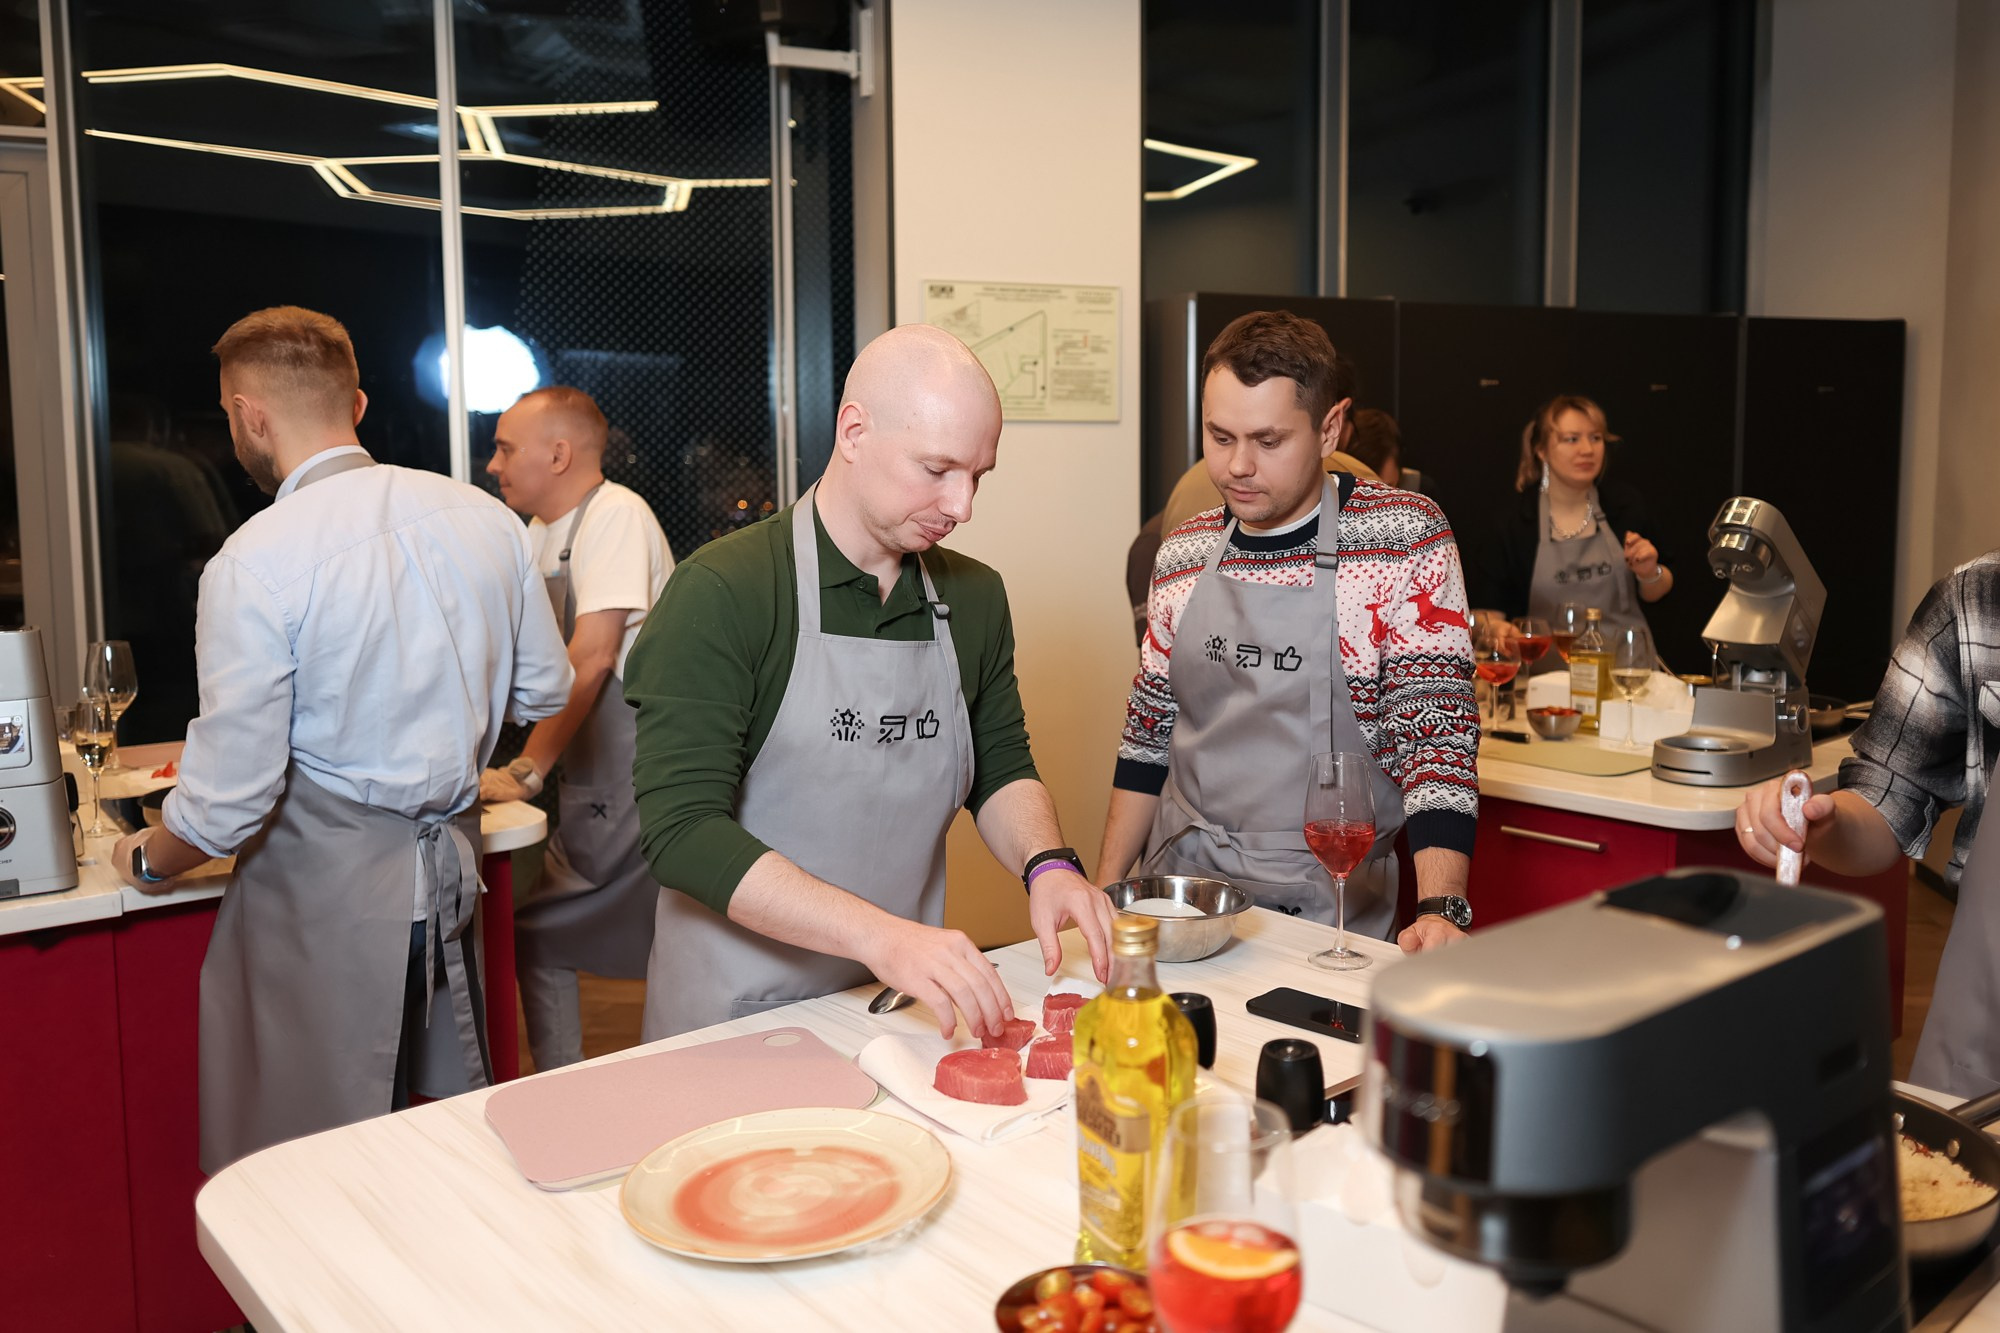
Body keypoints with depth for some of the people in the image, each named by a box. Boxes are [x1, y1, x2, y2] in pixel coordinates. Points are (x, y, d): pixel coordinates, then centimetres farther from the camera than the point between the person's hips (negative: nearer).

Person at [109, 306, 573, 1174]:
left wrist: (147, 863, 6)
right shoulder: (484, 516, 1)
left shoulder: (255, 563, -17)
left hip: (323, 904, -6)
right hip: (448, 876, 6)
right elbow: (546, 692, 11)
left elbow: (227, 802, -16)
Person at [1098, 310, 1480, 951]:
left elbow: (1436, 730, -14)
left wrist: (1440, 910, -25)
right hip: (1179, 884, 4)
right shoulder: (1183, 552, 4)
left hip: (1327, 904, -3)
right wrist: (1104, 891, 7)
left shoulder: (1403, 536, -9)